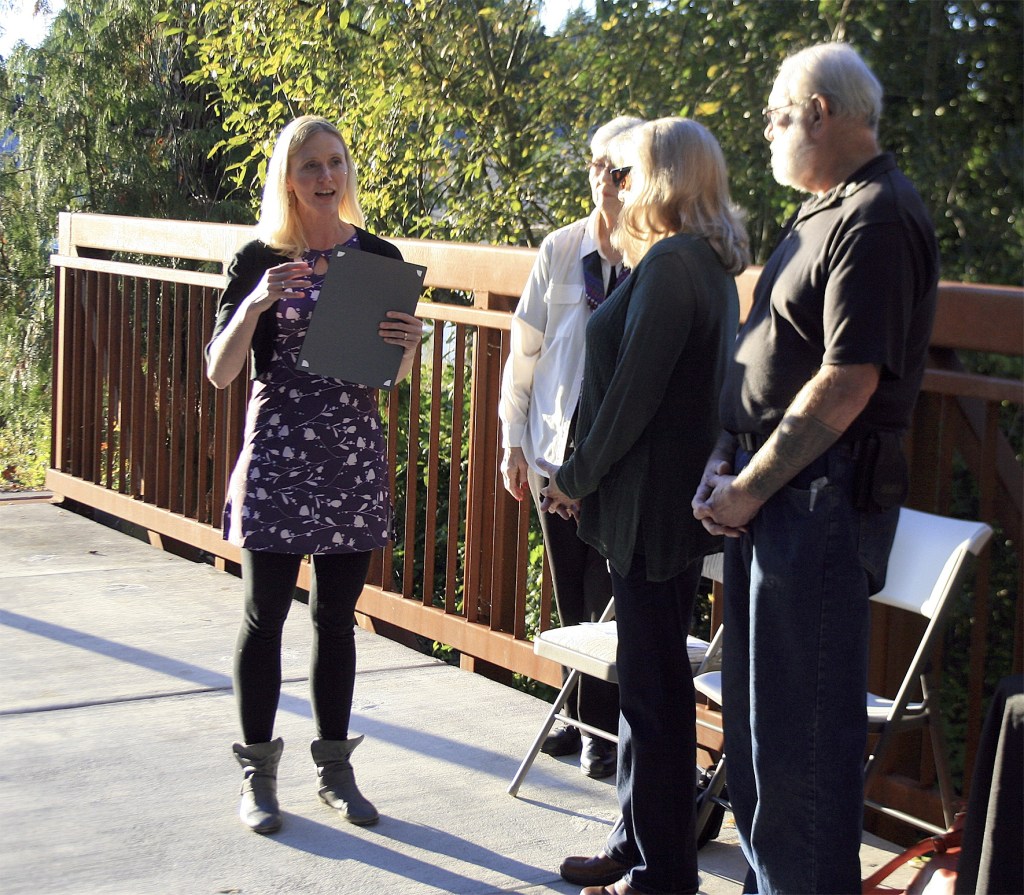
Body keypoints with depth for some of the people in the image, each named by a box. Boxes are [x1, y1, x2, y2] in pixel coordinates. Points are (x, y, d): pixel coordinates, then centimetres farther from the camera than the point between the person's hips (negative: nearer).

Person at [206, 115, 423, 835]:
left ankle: (336, 768, 22)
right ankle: (258, 773, 15)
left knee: (338, 617, 10)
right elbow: (220, 371, -6)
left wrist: (408, 343, -9)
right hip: (278, 453, -3)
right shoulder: (259, 259, -2)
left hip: (354, 454, 3)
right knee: (266, 614, 3)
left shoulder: (379, 257, 7)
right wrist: (256, 303, -21)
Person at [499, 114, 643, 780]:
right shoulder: (560, 250, 2)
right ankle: (581, 713, 28)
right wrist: (514, 439, 8)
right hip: (558, 447, 4)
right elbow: (526, 346, 8)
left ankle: (602, 726, 16)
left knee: (611, 594, 0)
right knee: (570, 592, 12)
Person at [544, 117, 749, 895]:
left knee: (653, 686, -1)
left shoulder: (670, 261, -17)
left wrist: (580, 475, -8)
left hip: (654, 502, -10)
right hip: (674, 498, 10)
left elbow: (634, 388, -19)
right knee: (651, 678, 17)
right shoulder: (708, 262, 13)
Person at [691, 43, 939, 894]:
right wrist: (727, 456, 7)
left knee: (803, 726, -3)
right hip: (772, 489, 10)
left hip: (823, 498, -10)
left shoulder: (877, 220, -16)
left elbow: (846, 384, -22)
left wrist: (751, 489, -16)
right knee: (756, 704, 19)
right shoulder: (821, 212, 16)